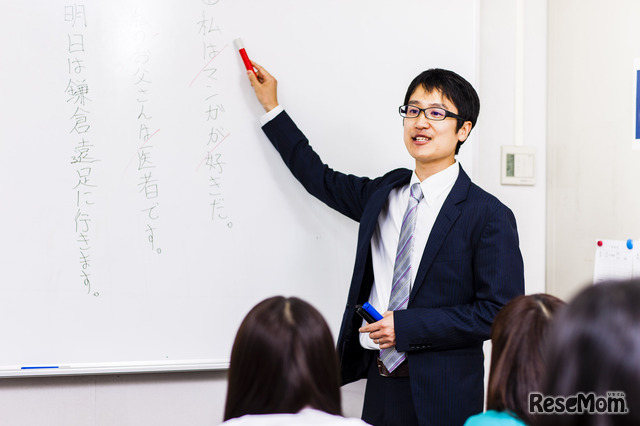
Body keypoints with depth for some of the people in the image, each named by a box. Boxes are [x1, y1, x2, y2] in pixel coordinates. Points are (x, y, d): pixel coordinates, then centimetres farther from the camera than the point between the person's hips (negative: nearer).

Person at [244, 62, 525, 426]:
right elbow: (320, 178, 25)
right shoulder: (383, 193, 9)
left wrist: (407, 327, -17)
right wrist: (271, 107, 25)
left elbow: (500, 311, -14)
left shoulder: (490, 216, -10)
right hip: (380, 386, 5)